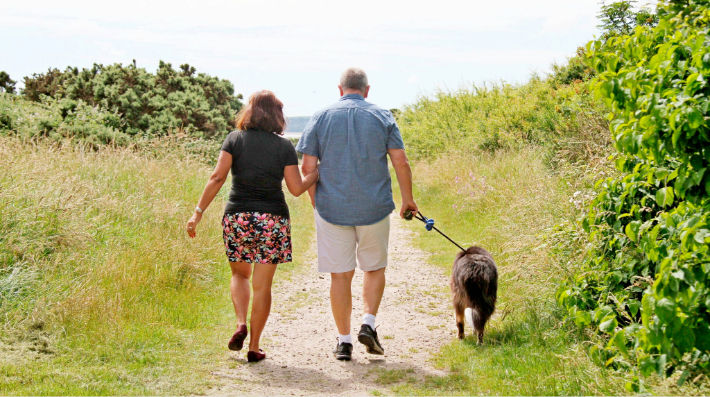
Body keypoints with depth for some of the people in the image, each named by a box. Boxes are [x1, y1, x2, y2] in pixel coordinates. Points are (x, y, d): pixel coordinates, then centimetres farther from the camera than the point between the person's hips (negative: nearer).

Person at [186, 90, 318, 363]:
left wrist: (199, 212, -6)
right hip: (272, 219, -1)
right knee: (262, 284, 5)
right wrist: (317, 172, 14)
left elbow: (217, 178, -8)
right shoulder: (284, 146, 0)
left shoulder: (235, 139, 1)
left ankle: (241, 323, -2)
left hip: (237, 217, 1)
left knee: (240, 274, 21)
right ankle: (254, 347, 5)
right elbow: (297, 188, -3)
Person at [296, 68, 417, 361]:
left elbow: (308, 167, -1)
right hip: (375, 209, 0)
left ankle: (344, 341, 9)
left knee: (340, 275, 6)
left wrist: (315, 203, 12)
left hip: (332, 208, 0)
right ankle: (368, 323, 1)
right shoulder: (382, 117, 2)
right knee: (374, 268, 17)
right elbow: (401, 163, -2)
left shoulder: (321, 118, 2)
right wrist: (407, 200, 11)